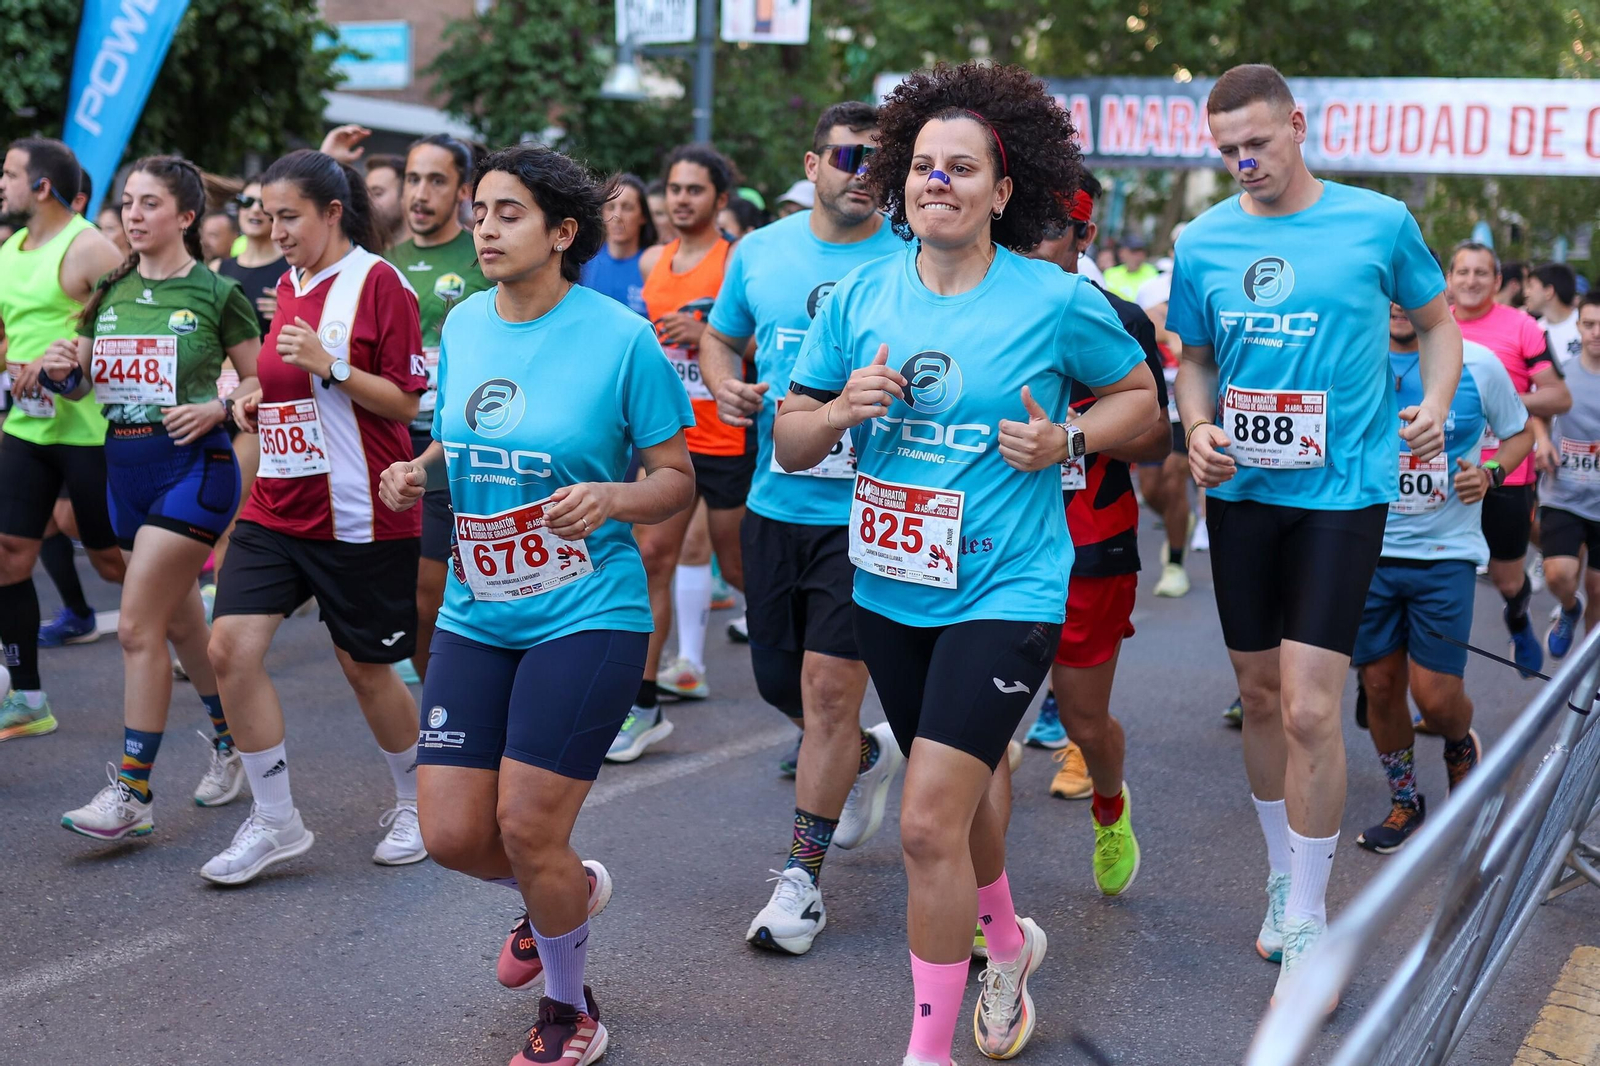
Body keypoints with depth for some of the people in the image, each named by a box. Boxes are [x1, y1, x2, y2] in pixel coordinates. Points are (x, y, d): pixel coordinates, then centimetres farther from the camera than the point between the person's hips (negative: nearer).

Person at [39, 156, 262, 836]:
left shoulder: (217, 293, -5)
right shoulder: (110, 292, 10)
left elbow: (260, 381, 0)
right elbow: (79, 384, 15)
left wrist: (216, 408, -18)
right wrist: (59, 372, -7)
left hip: (192, 467, -6)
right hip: (126, 467, 6)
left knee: (138, 627, -11)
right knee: (181, 624, 16)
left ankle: (132, 793, -5)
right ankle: (232, 746, 34)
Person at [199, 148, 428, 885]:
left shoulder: (377, 282, -9)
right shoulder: (288, 286, 12)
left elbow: (406, 401, -12)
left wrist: (330, 366, -22)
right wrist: (258, 401, 8)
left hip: (358, 514, -6)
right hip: (276, 509, 7)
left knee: (365, 667, 5)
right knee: (230, 647, -6)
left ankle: (415, 803, 30)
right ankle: (274, 822, 6)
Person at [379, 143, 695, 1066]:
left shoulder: (621, 338, -11)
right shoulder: (462, 325, 5)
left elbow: (678, 479, -6)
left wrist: (613, 497, -26)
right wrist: (416, 474, -3)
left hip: (588, 615, -5)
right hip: (476, 616, 6)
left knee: (527, 827, -6)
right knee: (453, 834, 1)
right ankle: (570, 891, 37)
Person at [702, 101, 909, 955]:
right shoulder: (760, 251, 7)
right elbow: (719, 336, 21)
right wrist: (727, 384, 0)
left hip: (866, 510, -5)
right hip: (774, 501, 5)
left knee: (828, 685, -8)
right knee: (779, 682, 15)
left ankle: (802, 877, 6)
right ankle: (868, 757, 48)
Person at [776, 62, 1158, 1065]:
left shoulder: (1056, 300, -9)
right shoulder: (861, 295, 1)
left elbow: (1140, 393, 6)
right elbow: (789, 443, 6)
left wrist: (1065, 441, -12)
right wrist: (841, 411, -16)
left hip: (1004, 593, -5)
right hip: (891, 590, 5)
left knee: (929, 822, -14)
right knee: (958, 791, 23)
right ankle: (1011, 943, 52)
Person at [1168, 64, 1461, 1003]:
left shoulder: (1379, 221, -4)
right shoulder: (1204, 242, 4)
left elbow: (1437, 319, 10)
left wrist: (1437, 401, -7)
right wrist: (1198, 426, -4)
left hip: (1342, 491, -4)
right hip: (1242, 490, 4)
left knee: (1310, 710, -11)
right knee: (1261, 696, 14)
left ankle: (1308, 925, 4)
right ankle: (1285, 875, 34)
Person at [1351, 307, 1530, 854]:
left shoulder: (1478, 365, -3)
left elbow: (1520, 432, 11)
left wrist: (1490, 472, -9)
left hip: (1446, 553, -2)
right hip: (1370, 549, 2)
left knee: (1436, 696, -5)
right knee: (1380, 684, 7)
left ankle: (1461, 746, 32)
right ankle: (1404, 803, 28)